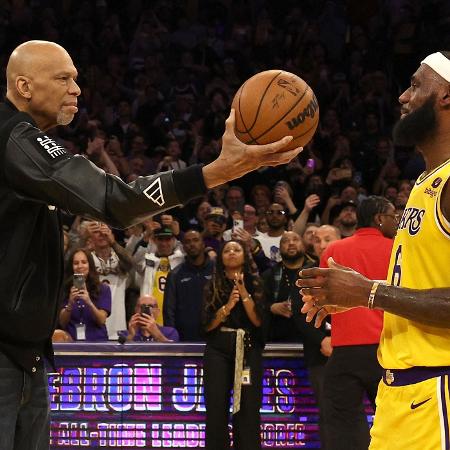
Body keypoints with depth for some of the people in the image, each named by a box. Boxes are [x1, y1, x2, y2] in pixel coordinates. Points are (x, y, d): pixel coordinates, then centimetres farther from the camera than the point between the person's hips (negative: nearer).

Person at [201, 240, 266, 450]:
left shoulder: (255, 284, 8)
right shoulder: (212, 286, 9)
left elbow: (258, 320, -3)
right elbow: (207, 324, 0)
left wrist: (244, 293, -11)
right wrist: (228, 305, -15)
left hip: (248, 350, -1)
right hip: (218, 350, 1)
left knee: (247, 411, -6)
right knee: (216, 410, -5)